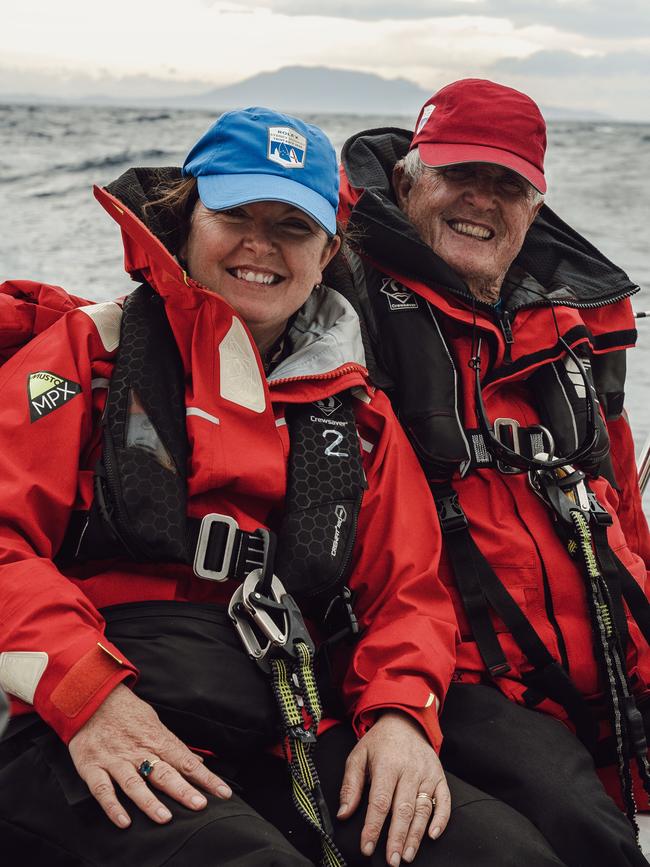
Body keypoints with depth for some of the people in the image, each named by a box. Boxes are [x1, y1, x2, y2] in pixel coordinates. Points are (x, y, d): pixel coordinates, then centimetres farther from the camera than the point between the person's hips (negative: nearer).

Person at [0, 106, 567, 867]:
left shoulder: (357, 412, 23)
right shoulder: (90, 352, 11)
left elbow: (408, 591, 19)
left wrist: (401, 711, -3)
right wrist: (87, 697, -17)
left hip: (289, 740, 5)